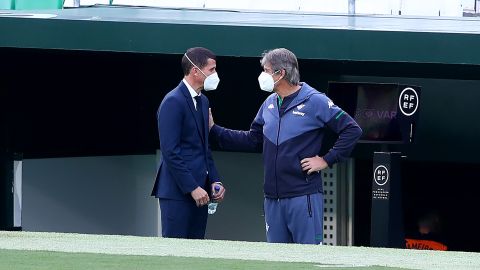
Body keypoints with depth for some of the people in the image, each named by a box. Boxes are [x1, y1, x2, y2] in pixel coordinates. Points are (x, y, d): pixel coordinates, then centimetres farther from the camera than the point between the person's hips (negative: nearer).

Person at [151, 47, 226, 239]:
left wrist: (214, 181, 11)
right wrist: (192, 188, -18)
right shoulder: (173, 102, -12)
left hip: (198, 190, 9)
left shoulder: (202, 101, 17)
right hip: (177, 192, -9)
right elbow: (170, 151, -17)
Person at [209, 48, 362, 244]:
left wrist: (327, 160, -11)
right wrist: (214, 130, 16)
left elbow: (352, 130, -9)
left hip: (304, 197, -7)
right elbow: (252, 140, 20)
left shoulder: (314, 101, -8)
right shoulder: (269, 104, 14)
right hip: (273, 198, 7)